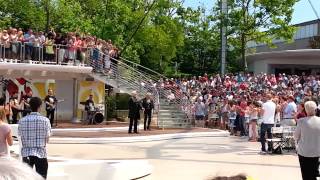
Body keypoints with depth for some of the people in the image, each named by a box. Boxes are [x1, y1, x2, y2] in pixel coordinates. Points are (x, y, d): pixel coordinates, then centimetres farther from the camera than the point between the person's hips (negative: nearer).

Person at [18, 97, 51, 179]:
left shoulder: (22, 120, 0)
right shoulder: (45, 120, -7)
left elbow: (21, 137, 2)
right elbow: (47, 139, -4)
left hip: (26, 153, 3)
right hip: (40, 153, -3)